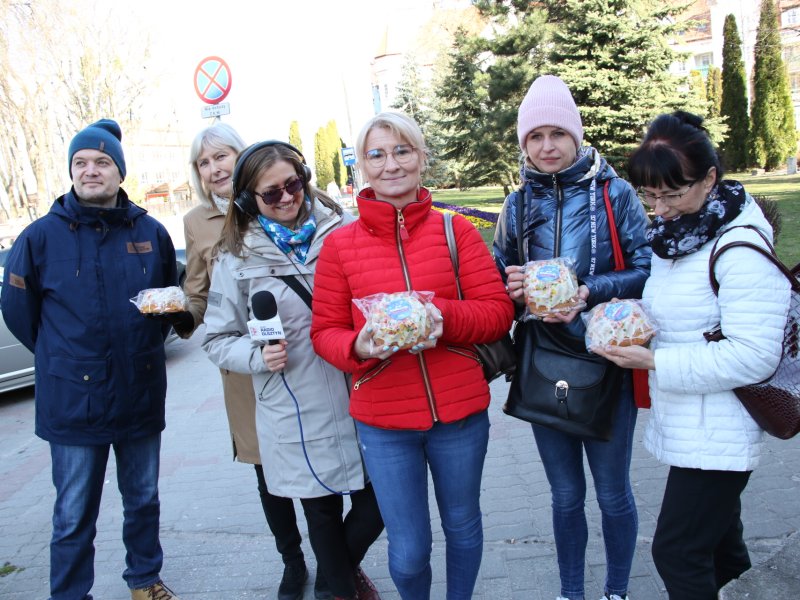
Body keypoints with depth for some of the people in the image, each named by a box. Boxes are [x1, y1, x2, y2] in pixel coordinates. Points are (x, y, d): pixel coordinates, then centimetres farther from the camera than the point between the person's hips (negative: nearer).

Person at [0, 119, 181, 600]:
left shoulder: (151, 232, 2)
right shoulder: (42, 235, -5)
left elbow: (172, 297, 15)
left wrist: (146, 344, 6)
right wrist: (61, 357, 7)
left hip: (142, 394, 3)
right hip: (73, 400, -2)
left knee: (144, 500, 18)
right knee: (74, 517, 8)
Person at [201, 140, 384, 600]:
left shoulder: (343, 229, -2)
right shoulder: (238, 258, -1)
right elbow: (218, 339, 5)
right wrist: (257, 356, -13)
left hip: (360, 399, 1)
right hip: (299, 415, -1)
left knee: (377, 502, 10)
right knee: (324, 514, 14)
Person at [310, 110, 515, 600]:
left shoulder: (456, 230, -1)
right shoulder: (340, 244, -1)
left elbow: (499, 312, -3)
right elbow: (325, 332, 0)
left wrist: (445, 317, -22)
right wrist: (359, 346, -21)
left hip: (460, 413, 1)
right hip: (383, 420, 0)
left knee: (462, 527, 21)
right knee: (409, 551, 9)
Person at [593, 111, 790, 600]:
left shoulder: (741, 248, -20)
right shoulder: (678, 234, 7)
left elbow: (754, 356, -26)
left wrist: (654, 362, -26)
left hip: (718, 435, -9)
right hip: (685, 426, 9)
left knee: (677, 551, -2)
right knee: (715, 538, 25)